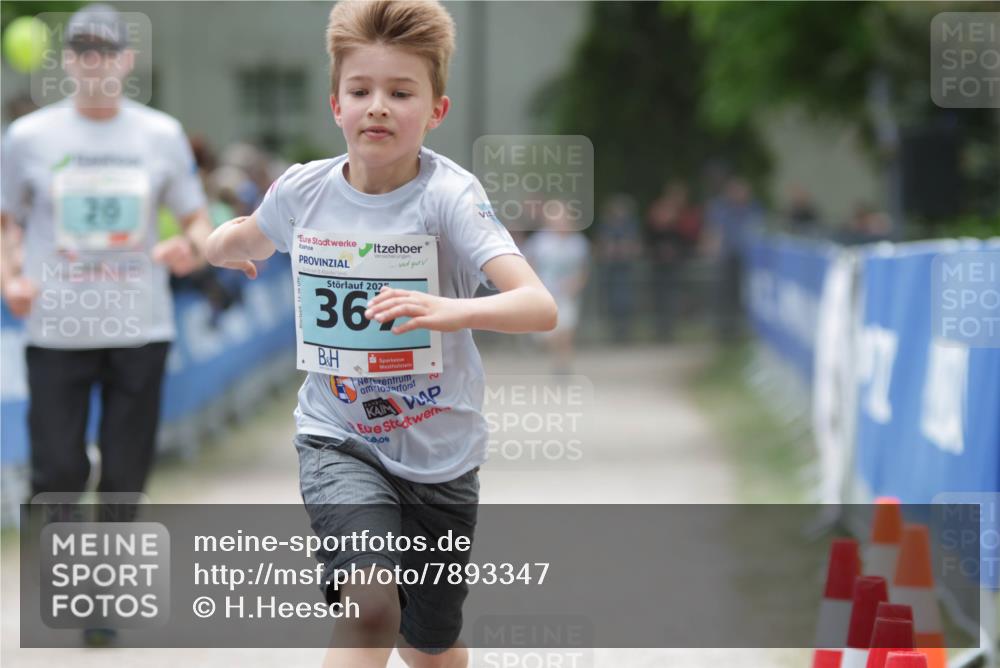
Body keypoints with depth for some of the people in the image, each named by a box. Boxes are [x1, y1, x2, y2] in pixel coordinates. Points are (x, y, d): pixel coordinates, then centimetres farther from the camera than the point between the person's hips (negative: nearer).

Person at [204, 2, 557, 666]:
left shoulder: (449, 194, -18)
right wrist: (225, 244, 2)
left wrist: (453, 310, -48)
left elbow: (540, 306, -34)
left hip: (441, 455, 0)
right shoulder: (303, 190, -7)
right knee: (370, 603, -28)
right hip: (339, 440, 0)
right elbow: (245, 244, 21)